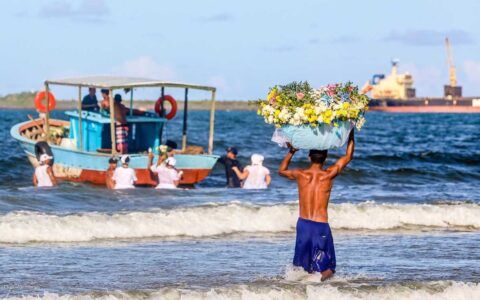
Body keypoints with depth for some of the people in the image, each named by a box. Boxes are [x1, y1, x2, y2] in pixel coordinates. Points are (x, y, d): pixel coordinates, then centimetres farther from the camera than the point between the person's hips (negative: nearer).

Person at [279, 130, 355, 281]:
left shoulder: (300, 175, 0)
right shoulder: (328, 175, -6)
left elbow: (281, 170, 23)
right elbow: (348, 156, 7)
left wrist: (291, 151, 28)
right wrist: (351, 133, 16)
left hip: (303, 224, 3)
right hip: (321, 226, -3)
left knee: (302, 268, 12)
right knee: (327, 269, 2)